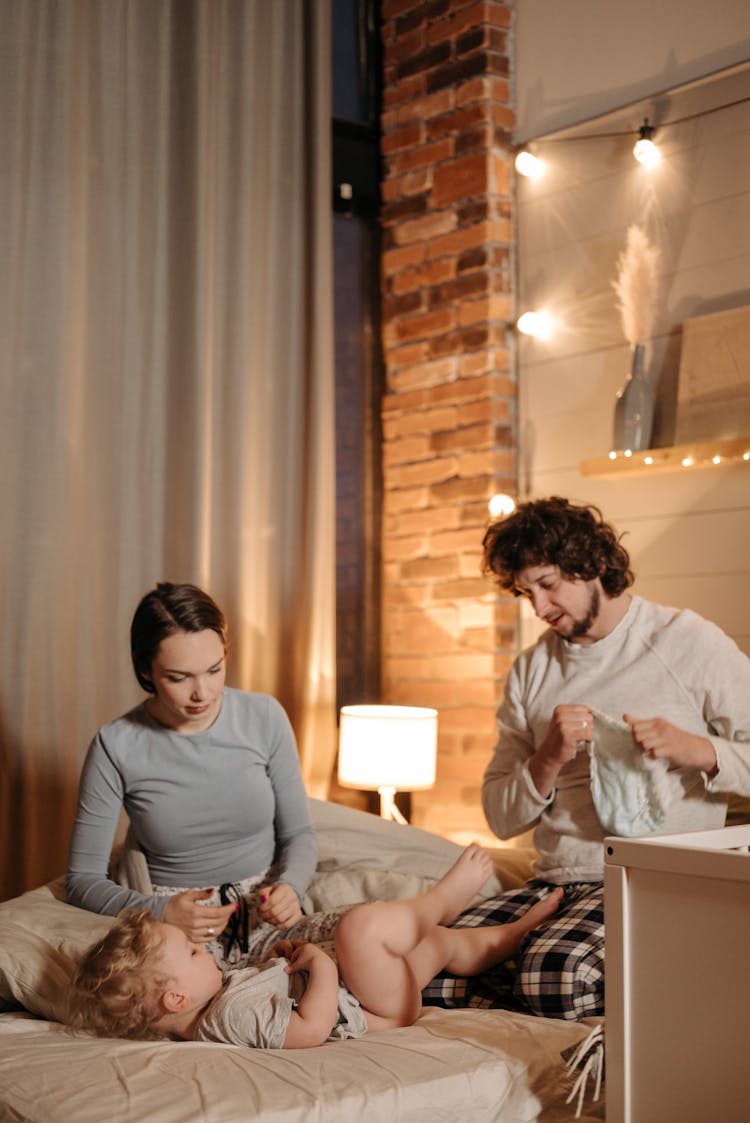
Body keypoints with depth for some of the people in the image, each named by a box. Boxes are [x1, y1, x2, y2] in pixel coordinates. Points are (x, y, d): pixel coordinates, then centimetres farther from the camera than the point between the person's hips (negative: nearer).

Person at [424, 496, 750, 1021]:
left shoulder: (688, 642, 1)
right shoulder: (531, 669, 14)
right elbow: (502, 818, 11)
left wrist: (693, 749, -17)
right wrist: (549, 760, -7)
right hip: (554, 881, 5)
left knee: (555, 976, -31)